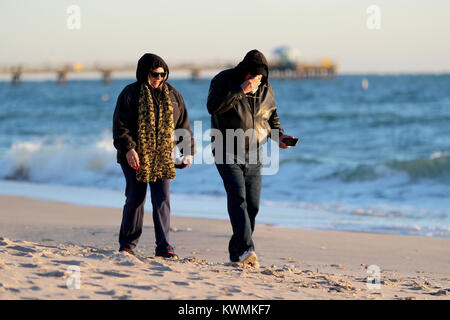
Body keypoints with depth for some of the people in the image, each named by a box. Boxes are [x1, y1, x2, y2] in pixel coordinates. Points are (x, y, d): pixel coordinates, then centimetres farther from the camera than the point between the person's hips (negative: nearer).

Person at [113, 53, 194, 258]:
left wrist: (188, 151, 7)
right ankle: (127, 243, 14)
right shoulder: (130, 94, -2)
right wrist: (128, 149, -18)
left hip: (162, 157, 3)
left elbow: (183, 125, 15)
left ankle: (163, 246, -5)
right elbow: (121, 125, -6)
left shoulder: (173, 96, 10)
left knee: (162, 200, -4)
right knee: (135, 199, 1)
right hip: (136, 157, -3)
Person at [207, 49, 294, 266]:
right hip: (227, 152, -5)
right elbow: (213, 106, -22)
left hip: (253, 155, 5)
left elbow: (272, 116, 19)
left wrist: (278, 135, 0)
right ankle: (246, 249, -30)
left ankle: (236, 253, 15)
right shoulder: (224, 80, -7)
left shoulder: (265, 89, 8)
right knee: (237, 198, -20)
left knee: (252, 205, 3)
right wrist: (241, 90, -25)